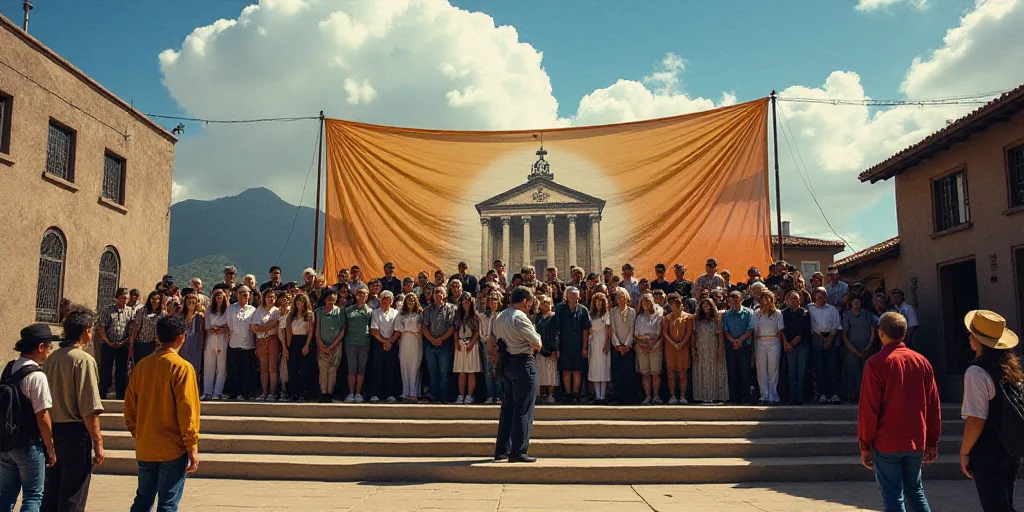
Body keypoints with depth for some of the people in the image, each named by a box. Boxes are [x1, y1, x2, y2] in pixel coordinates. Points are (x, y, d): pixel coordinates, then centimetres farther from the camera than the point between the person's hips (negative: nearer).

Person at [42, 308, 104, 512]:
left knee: (51, 494, 17)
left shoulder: (51, 358, 5)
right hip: (75, 433, -7)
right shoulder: (84, 359, -15)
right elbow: (89, 410, -18)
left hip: (52, 430, 7)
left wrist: (49, 435, 20)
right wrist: (98, 442, -13)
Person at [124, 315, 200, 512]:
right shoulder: (181, 367, -14)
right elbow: (187, 411, -16)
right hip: (172, 450, -5)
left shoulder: (141, 365, 3)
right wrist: (192, 448, -9)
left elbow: (130, 407, 9)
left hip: (144, 449, 6)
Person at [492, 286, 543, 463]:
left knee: (508, 406, 14)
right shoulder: (520, 317, -14)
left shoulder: (499, 318, 13)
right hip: (523, 363, -9)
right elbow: (537, 344, -14)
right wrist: (536, 342, 7)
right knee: (523, 409, -4)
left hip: (506, 362, 9)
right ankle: (518, 452, -3)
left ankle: (502, 450, 17)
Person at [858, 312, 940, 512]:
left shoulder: (876, 363, -12)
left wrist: (864, 445, -5)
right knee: (915, 491, 19)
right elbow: (934, 406, 6)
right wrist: (932, 442, 14)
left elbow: (868, 409, -13)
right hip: (916, 441, 5)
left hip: (887, 443, -5)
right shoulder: (922, 361, 2)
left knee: (892, 495, 4)